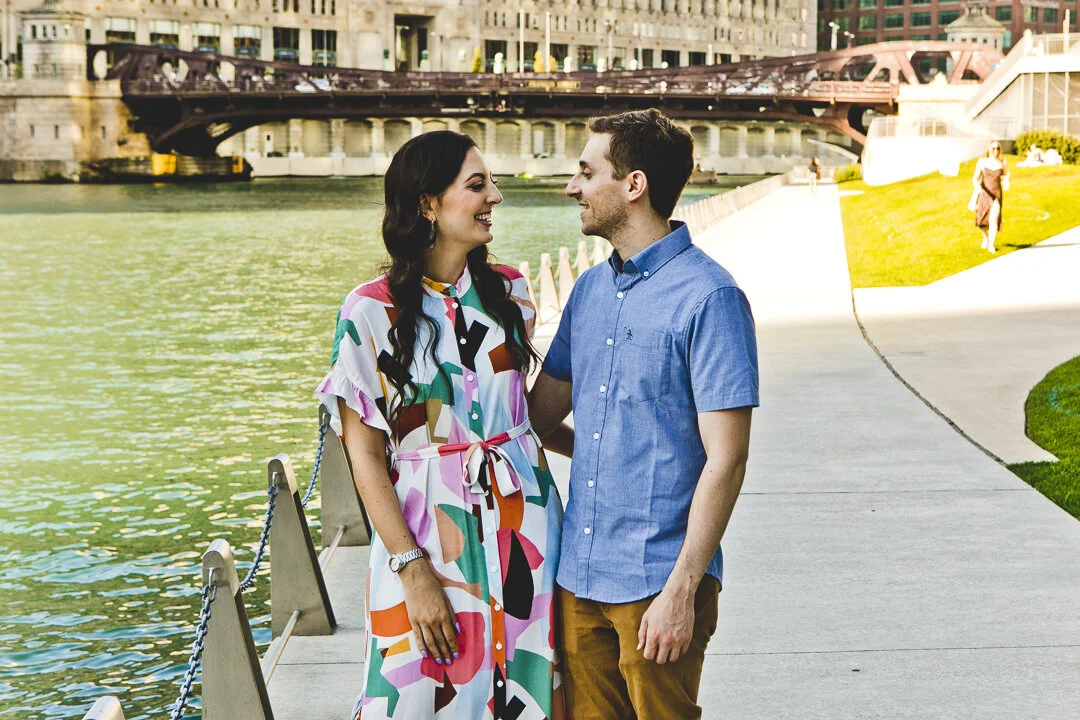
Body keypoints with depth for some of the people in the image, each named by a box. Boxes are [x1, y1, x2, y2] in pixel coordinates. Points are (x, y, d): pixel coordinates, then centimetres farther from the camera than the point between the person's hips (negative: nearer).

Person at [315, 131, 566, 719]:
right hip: (428, 529, -4)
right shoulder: (371, 311, -9)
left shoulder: (509, 291, 5)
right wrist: (414, 572, -14)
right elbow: (365, 456, -10)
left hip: (523, 517, 4)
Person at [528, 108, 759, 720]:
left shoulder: (708, 297, -13)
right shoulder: (590, 290, 10)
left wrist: (682, 590, -18)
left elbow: (726, 458, -17)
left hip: (656, 584, -7)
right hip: (578, 577, 7)